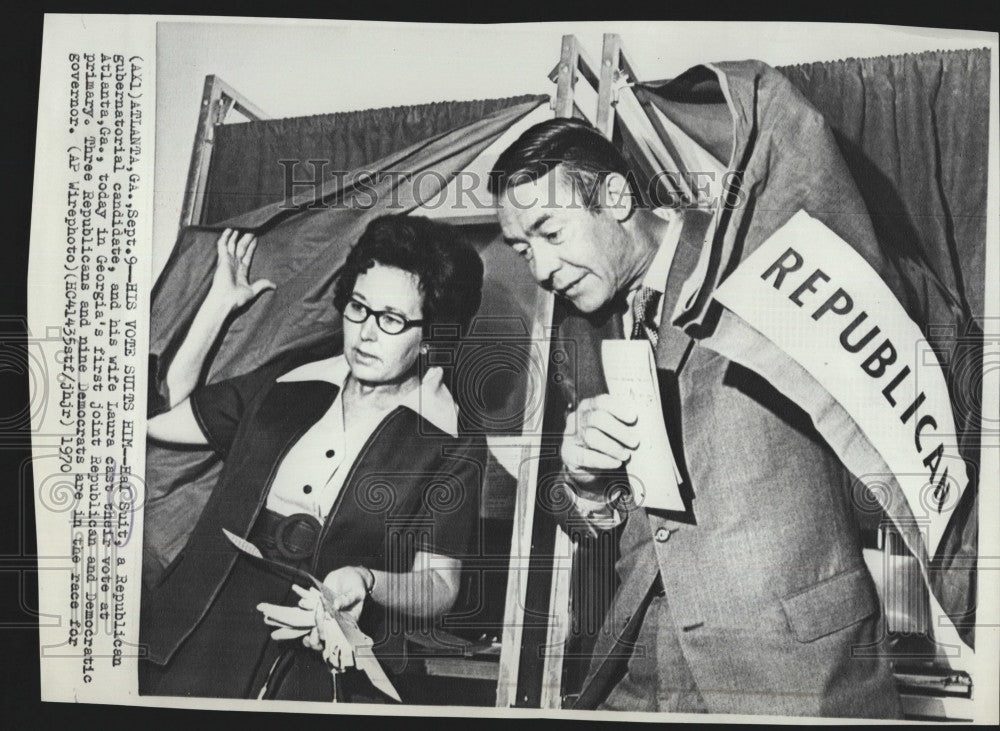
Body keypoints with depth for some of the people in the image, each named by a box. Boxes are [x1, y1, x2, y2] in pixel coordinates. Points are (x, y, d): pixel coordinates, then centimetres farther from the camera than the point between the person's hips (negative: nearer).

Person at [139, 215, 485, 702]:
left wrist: (365, 583, -21)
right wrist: (219, 304, 13)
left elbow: (439, 586, 1)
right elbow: (160, 418, 11)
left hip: (330, 675, -3)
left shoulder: (453, 445, 1)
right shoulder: (285, 384, 14)